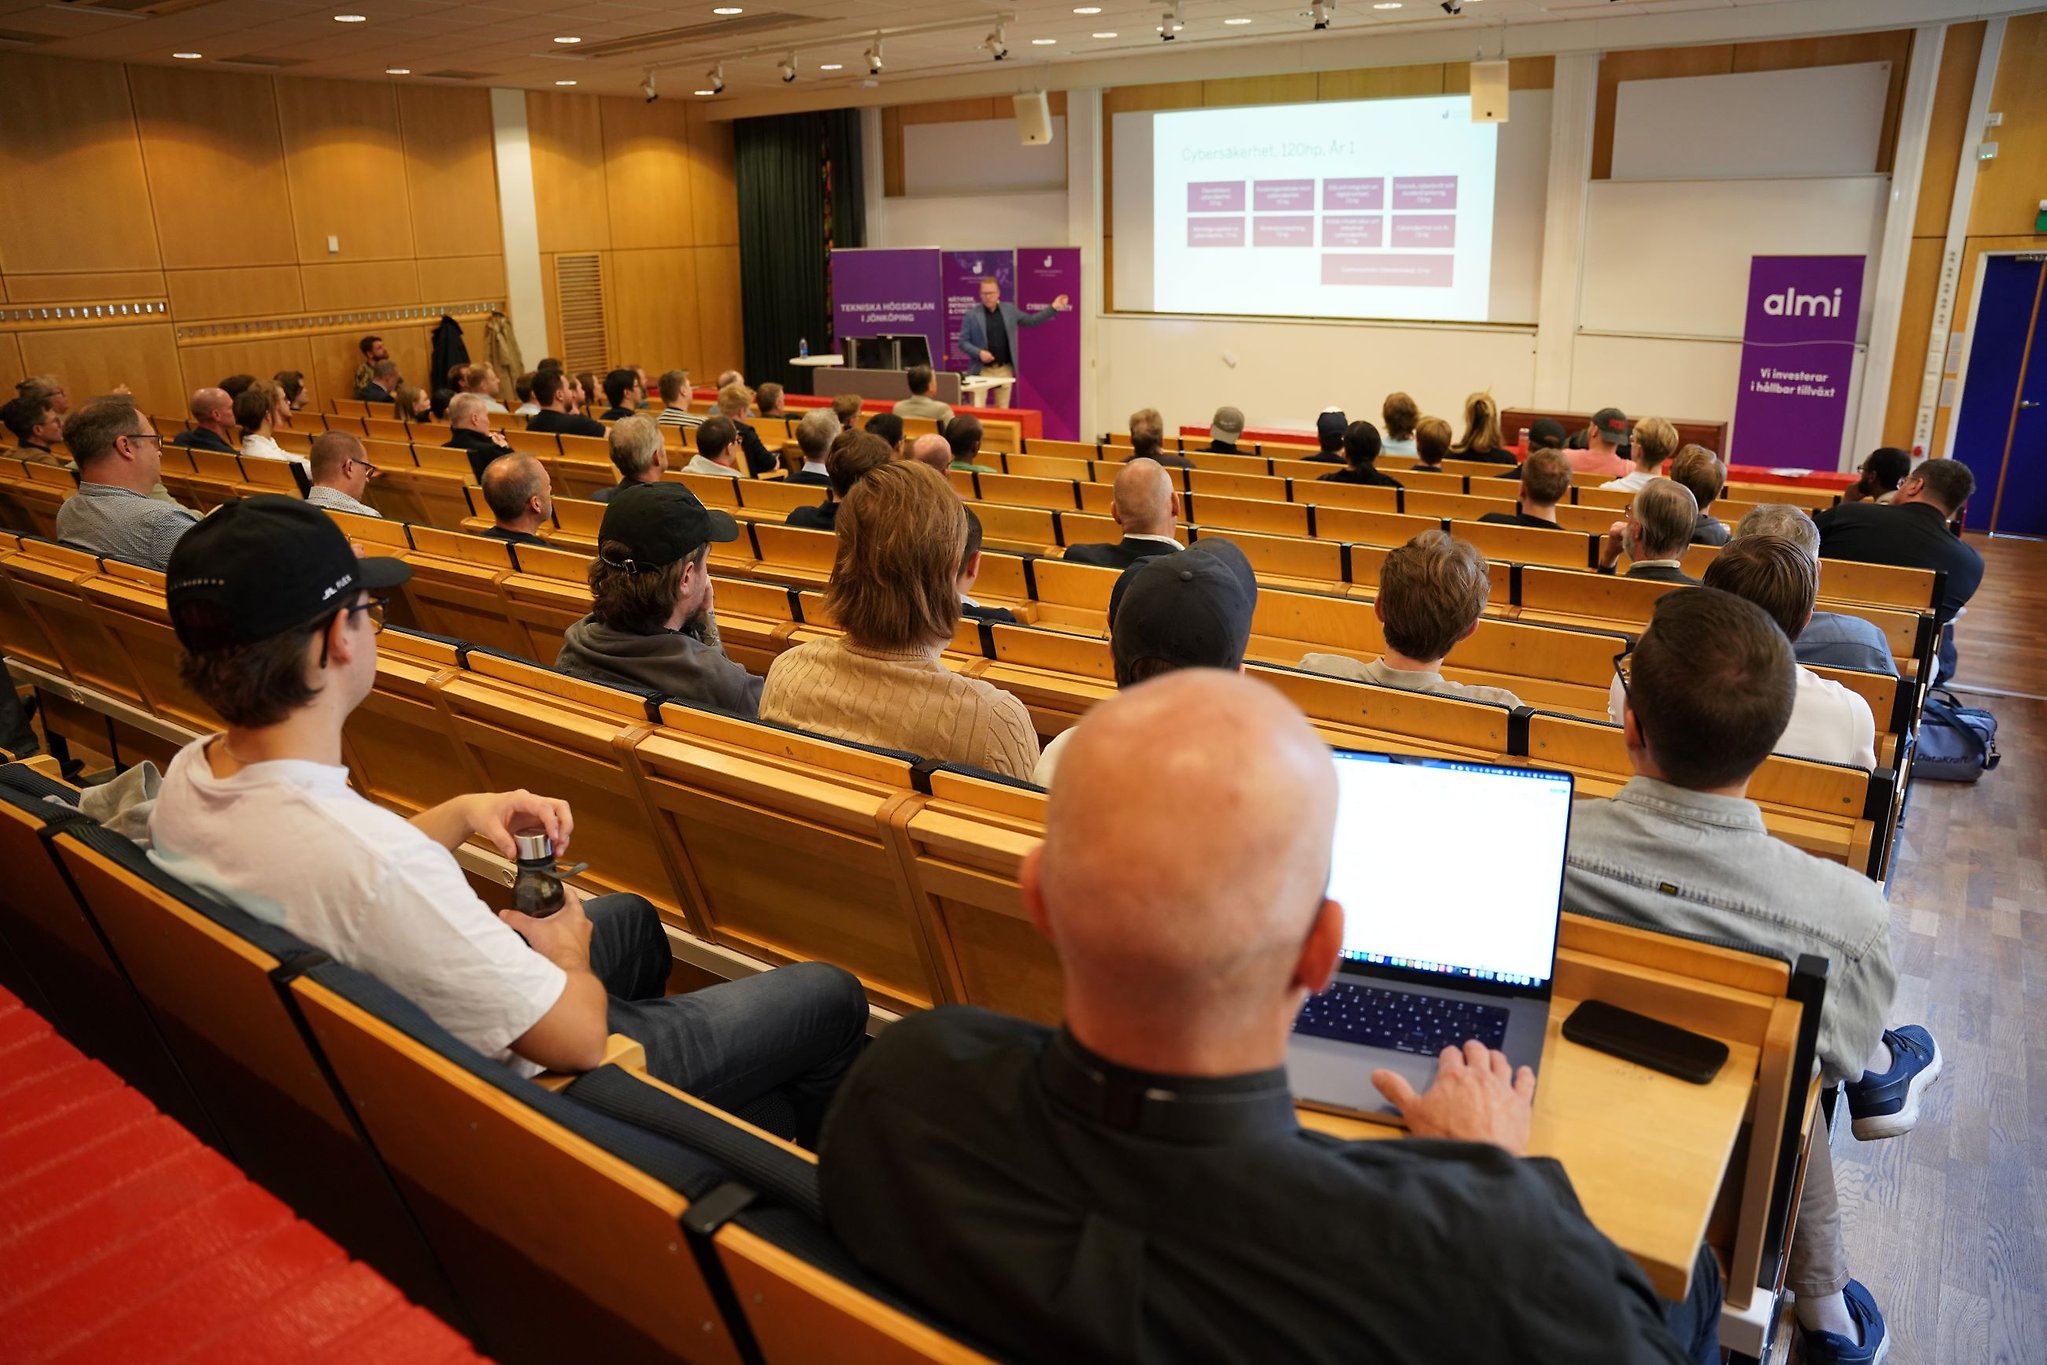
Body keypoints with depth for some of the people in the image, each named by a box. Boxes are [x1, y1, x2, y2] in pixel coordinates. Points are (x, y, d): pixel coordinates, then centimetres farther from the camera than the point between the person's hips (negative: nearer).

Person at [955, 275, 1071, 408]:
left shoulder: (1009, 310, 7)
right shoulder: (972, 315, -2)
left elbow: (1031, 320, 15)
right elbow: (962, 342, -2)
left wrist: (1053, 308, 8)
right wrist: (979, 353, -18)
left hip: (1005, 370, 3)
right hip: (982, 370, -3)